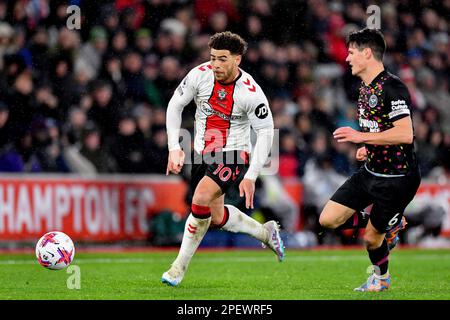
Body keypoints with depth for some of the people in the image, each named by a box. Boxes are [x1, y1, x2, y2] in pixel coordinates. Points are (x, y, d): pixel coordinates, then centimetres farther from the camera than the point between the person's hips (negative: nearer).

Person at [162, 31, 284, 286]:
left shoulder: (250, 92, -19)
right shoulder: (200, 75, -11)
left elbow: (266, 132, -12)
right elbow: (175, 105, 1)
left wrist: (251, 176, -17)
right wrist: (174, 147, -7)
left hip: (233, 156, -5)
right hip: (202, 154, 5)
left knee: (201, 200, -27)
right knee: (217, 218, 12)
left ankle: (180, 266, -15)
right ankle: (266, 232, 38)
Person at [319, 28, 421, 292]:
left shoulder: (392, 87, -20)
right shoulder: (366, 87, 10)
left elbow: (405, 134, -28)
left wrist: (362, 137, -27)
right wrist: (367, 148, 7)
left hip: (397, 178, -9)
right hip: (371, 171, 9)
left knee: (371, 239, 1)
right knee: (328, 220, 1)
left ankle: (381, 278, 32)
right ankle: (391, 223, 18)